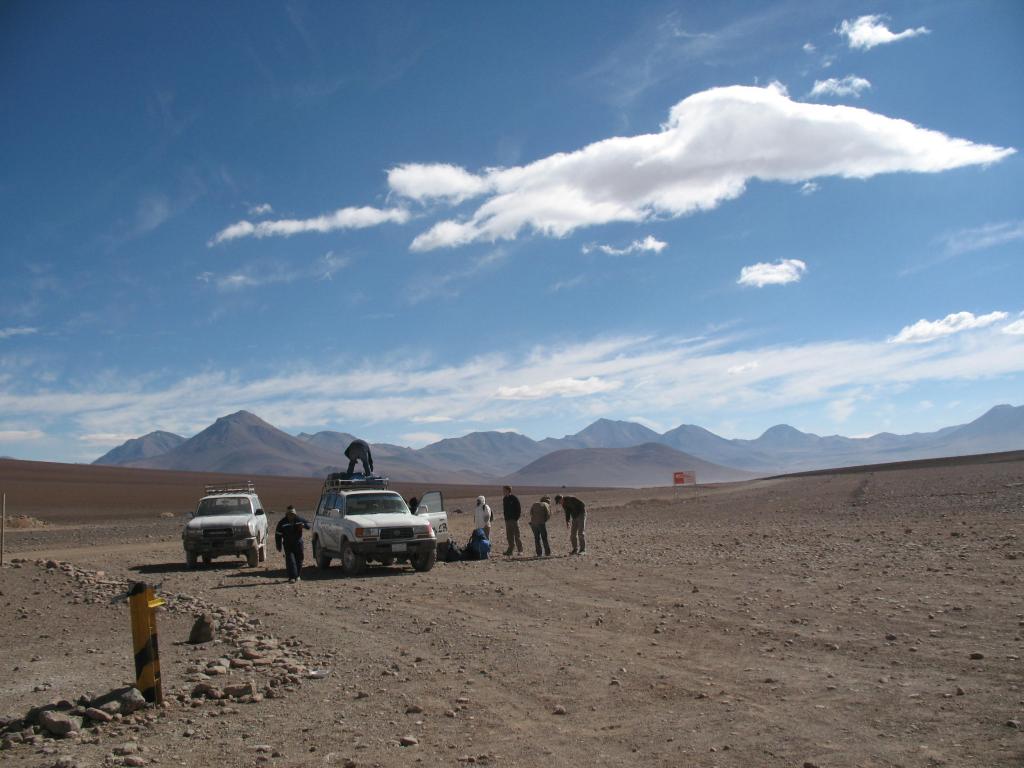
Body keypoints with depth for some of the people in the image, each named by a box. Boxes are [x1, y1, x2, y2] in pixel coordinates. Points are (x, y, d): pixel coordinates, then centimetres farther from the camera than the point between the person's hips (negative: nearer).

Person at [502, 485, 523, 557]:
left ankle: (520, 550, 4)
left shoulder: (514, 499, -8)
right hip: (507, 520, 6)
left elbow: (519, 509, -8)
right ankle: (510, 551, 7)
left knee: (517, 535, -2)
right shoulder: (504, 499, 11)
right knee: (509, 536, 5)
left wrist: (516, 517, -13)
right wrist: (506, 518, 8)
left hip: (514, 519, -6)